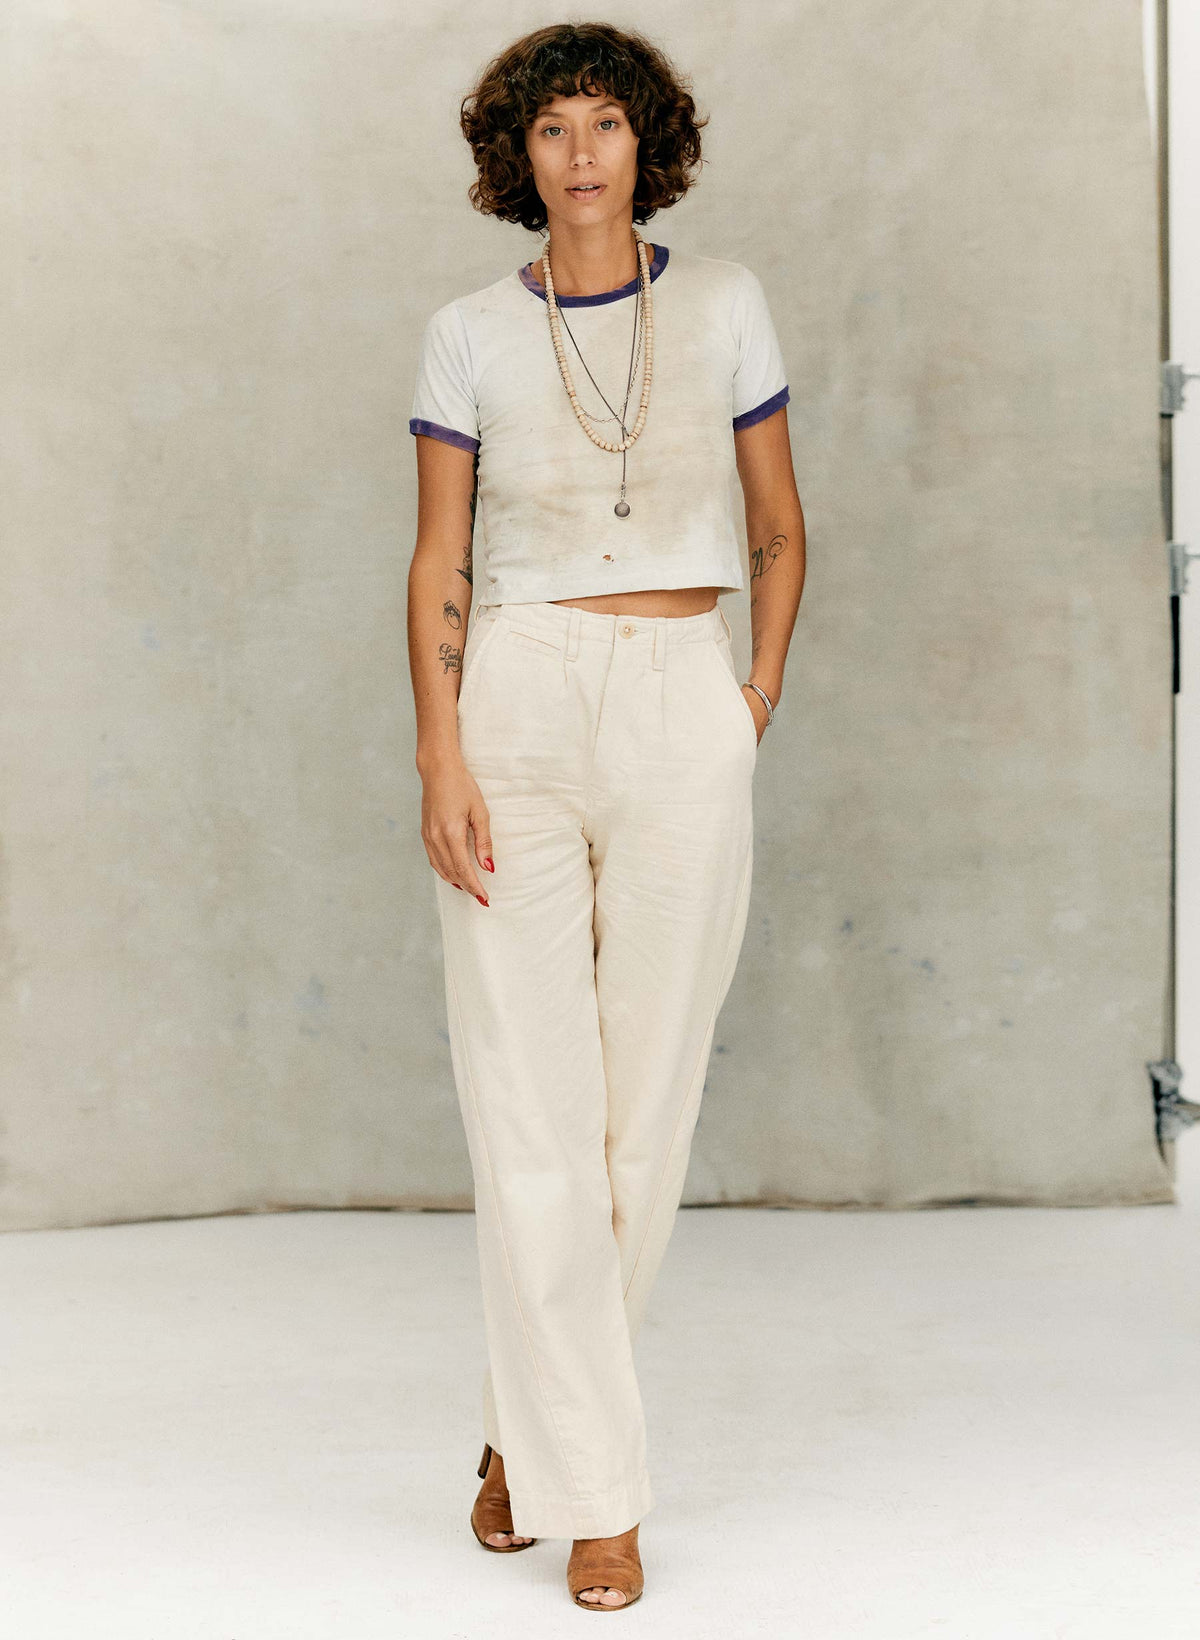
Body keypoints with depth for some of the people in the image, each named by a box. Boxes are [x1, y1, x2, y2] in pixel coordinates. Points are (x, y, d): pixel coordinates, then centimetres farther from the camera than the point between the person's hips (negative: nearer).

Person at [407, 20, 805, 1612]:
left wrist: (759, 704, 4)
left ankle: (530, 1427, 25)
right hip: (516, 709, -1)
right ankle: (590, 1486, 10)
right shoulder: (469, 335, 4)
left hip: (682, 718, 1)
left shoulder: (723, 304, 6)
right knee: (530, 1107, -2)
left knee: (647, 1105, 4)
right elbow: (439, 565, 2)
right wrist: (440, 761, -8)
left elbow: (779, 528, 13)